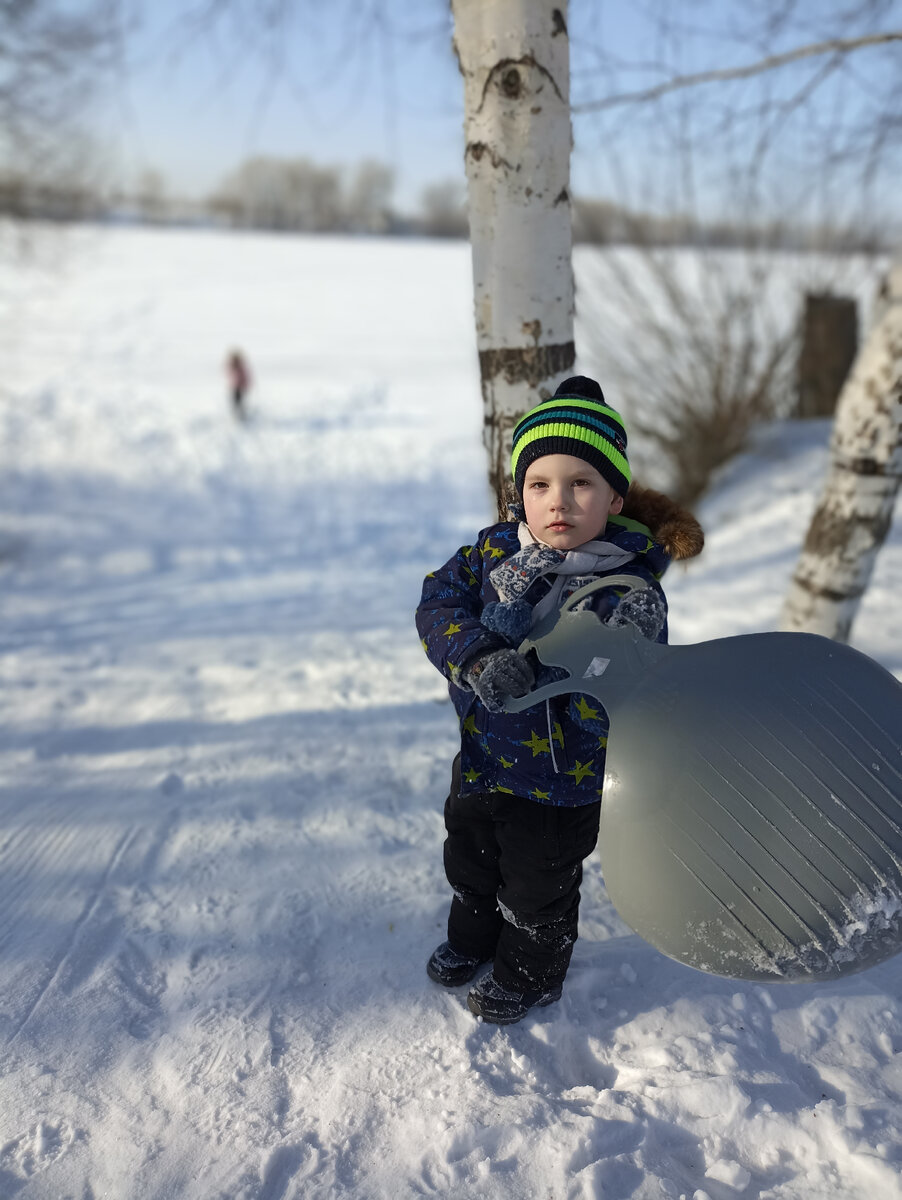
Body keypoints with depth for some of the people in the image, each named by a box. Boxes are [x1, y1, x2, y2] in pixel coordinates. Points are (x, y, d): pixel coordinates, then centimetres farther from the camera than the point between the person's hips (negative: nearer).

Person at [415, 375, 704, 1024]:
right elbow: (439, 602, -18)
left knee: (539, 891, 21)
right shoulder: (495, 549, -12)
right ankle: (472, 940, 62)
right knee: (469, 865, 30)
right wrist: (479, 658, -35)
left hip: (559, 784, -5)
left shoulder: (630, 592, -27)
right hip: (481, 758, 5)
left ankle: (529, 978, 52)